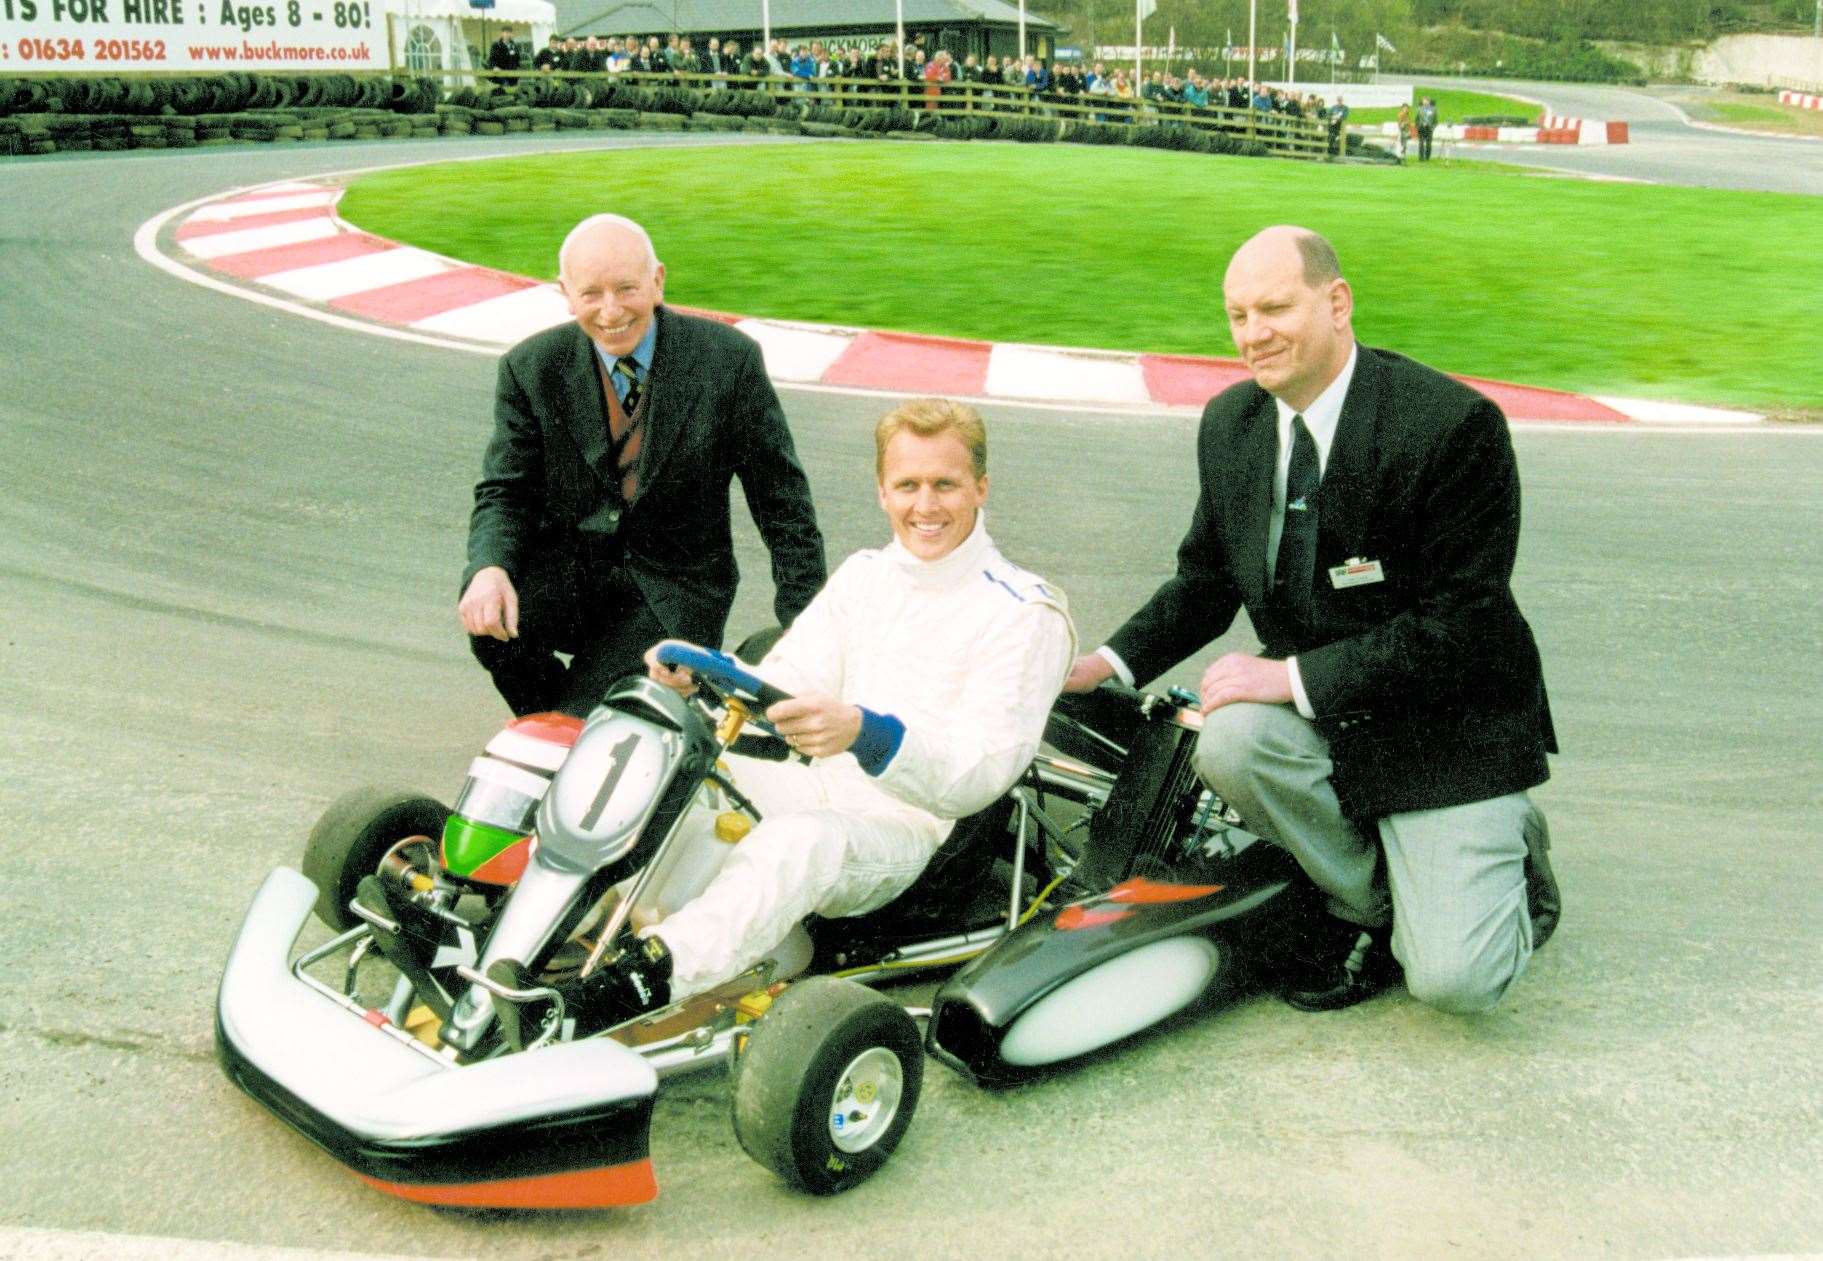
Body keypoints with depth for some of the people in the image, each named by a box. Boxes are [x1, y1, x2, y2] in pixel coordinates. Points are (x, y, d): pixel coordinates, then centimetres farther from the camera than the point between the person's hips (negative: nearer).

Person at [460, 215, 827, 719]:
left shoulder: (729, 359, -10)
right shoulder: (531, 369, -4)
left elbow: (782, 499, -5)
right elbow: (504, 492, -1)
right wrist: (488, 569, -25)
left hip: (675, 587, -2)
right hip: (568, 566, 2)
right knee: (493, 624, -29)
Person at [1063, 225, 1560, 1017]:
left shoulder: (1455, 425, -20)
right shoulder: (1230, 422, -1)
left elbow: (1458, 624, -21)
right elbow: (1205, 579, 10)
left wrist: (1296, 677, -26)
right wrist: (1111, 663, -6)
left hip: (1446, 721, -5)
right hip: (1315, 707, 5)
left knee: (1453, 979, -17)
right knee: (1230, 739, -31)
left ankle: (1509, 848, 21)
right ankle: (1367, 909, -1)